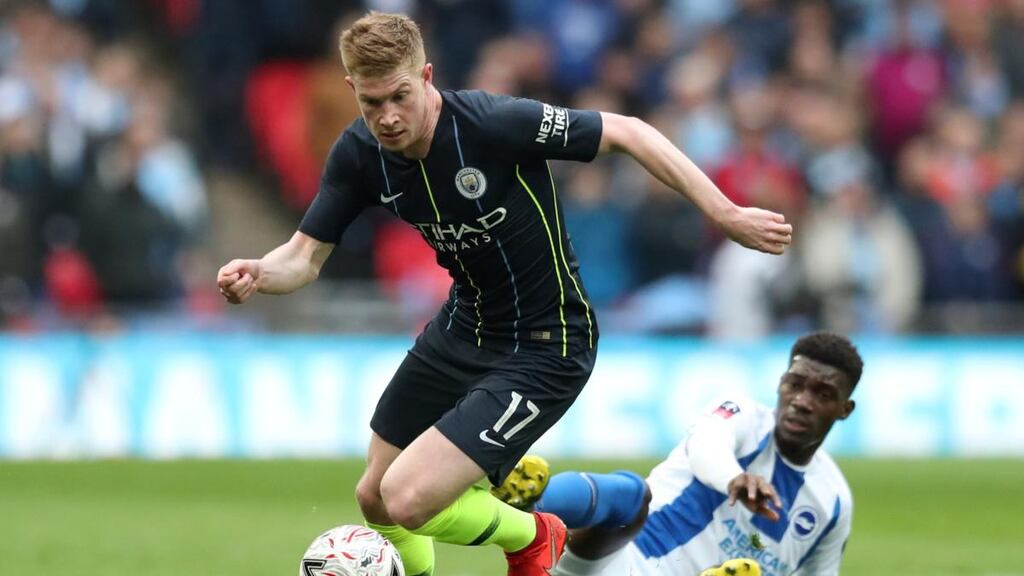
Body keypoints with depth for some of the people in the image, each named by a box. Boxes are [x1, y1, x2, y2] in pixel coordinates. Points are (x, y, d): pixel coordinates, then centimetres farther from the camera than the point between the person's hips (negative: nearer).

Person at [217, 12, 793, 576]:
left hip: (544, 350, -7)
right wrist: (255, 274, -27)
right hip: (464, 331, 7)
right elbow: (306, 255, -3)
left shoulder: (495, 123, -29)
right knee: (375, 499, 17)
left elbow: (626, 132, -21)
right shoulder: (360, 154, -11)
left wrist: (725, 213, -22)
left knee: (408, 500, -16)